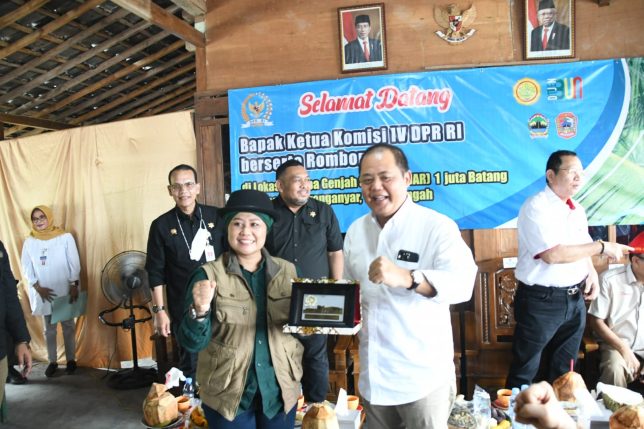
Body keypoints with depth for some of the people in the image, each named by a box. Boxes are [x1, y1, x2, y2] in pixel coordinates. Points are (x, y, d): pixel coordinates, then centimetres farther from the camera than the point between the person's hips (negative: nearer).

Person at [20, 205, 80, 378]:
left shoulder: (65, 237, -5)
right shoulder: (29, 241, 2)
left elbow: (74, 264, -5)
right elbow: (26, 268, 2)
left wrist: (74, 286, -9)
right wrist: (38, 288, -7)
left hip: (64, 291, -2)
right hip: (43, 293, 2)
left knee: (68, 326, 7)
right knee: (49, 329, 11)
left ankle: (71, 360, 19)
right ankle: (52, 361, 22)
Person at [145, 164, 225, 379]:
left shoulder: (217, 216, 0)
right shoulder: (161, 225, -3)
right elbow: (155, 272, -1)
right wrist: (159, 310, -4)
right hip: (183, 308, -1)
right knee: (190, 363, 10)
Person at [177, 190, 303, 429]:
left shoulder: (287, 271, -3)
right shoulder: (209, 275, -11)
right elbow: (192, 343, -13)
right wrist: (200, 310, -31)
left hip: (280, 391, 3)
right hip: (228, 395, -2)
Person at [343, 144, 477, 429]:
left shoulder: (437, 226, -14)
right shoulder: (356, 230, 5)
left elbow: (463, 283, -29)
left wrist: (407, 277, -44)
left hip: (423, 375, -5)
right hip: (373, 374, 6)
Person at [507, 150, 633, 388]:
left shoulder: (577, 210, 10)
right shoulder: (535, 207, -16)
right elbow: (553, 254, -26)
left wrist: (591, 272, -1)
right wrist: (601, 247, -18)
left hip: (575, 300, 8)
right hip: (541, 301, -7)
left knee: (564, 369, 19)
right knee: (525, 371, 5)